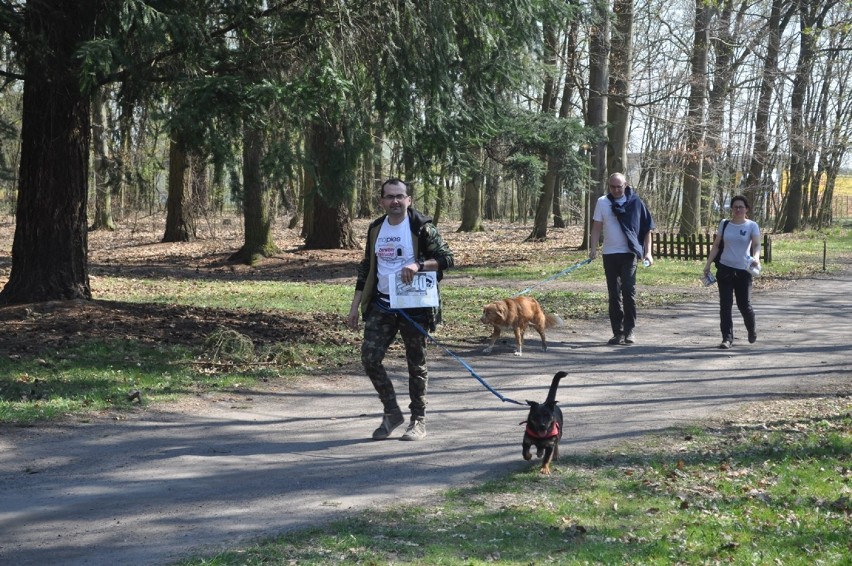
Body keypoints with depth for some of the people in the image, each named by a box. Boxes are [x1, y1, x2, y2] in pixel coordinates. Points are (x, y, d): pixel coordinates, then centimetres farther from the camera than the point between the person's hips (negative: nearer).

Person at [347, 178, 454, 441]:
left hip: (413, 306, -4)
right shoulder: (375, 229, 8)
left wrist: (418, 265, -28)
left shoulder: (422, 227, -8)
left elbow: (446, 258, -11)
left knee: (416, 363, 5)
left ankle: (418, 420, 16)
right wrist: (355, 305, 12)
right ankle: (392, 411, 13)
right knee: (370, 358, -4)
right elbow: (366, 268, 15)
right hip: (381, 305, 5)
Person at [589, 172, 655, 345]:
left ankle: (630, 330, 0)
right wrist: (593, 248, -10)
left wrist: (647, 252, -5)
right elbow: (597, 227, 3)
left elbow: (646, 228, 1)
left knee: (628, 291, -8)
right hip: (609, 254, 2)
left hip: (628, 253, -2)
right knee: (614, 294, 6)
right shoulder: (602, 202, 3)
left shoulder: (635, 202, -2)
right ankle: (618, 332, 10)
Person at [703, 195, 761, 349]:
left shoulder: (752, 226, -2)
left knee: (744, 304, 4)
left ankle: (752, 330, 32)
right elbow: (716, 245, 12)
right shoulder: (724, 224, 7)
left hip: (743, 270, -2)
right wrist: (708, 264, 8)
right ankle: (727, 338, 1)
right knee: (725, 305, -3)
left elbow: (757, 244, -16)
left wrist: (756, 257, -36)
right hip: (725, 268, 2)